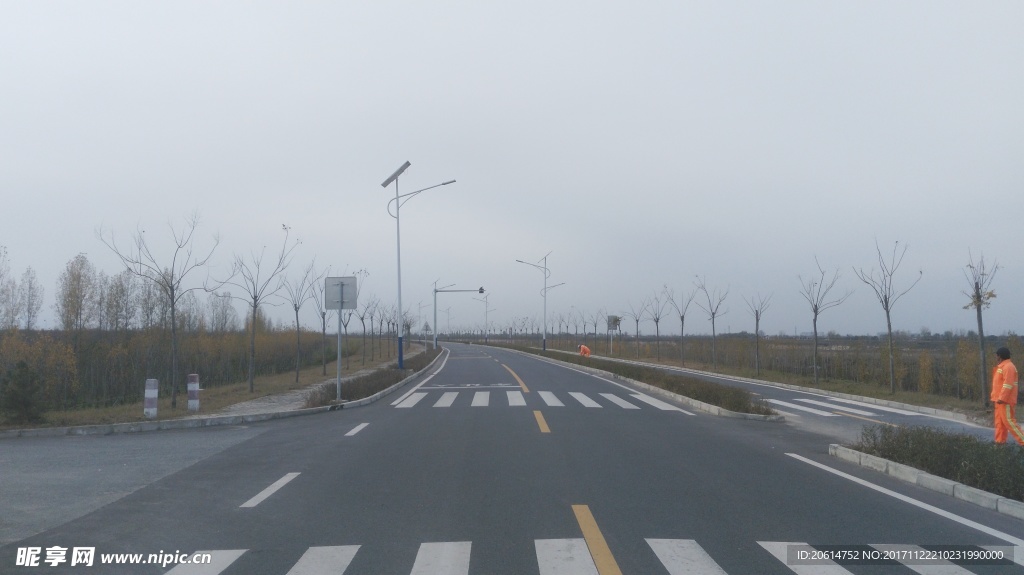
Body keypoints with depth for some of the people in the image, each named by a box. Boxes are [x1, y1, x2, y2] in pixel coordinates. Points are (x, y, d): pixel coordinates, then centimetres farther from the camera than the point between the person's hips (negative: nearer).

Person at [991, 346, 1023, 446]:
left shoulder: (1008, 367, -16)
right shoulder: (1002, 366, 17)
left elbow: (1008, 384, -22)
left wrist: (1002, 398, -24)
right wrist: (996, 398, 21)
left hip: (1005, 400, -11)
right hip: (1000, 400, 11)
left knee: (1008, 421, -10)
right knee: (1000, 422, 11)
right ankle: (1000, 441, 15)